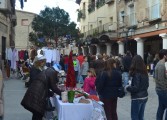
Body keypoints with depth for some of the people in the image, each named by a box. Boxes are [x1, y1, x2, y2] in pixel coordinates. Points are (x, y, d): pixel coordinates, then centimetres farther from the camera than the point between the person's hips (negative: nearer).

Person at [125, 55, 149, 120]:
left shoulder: (136, 74, -19)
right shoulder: (145, 72, 4)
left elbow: (136, 88, -22)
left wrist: (127, 87, -5)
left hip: (137, 98, -8)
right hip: (144, 97, 8)